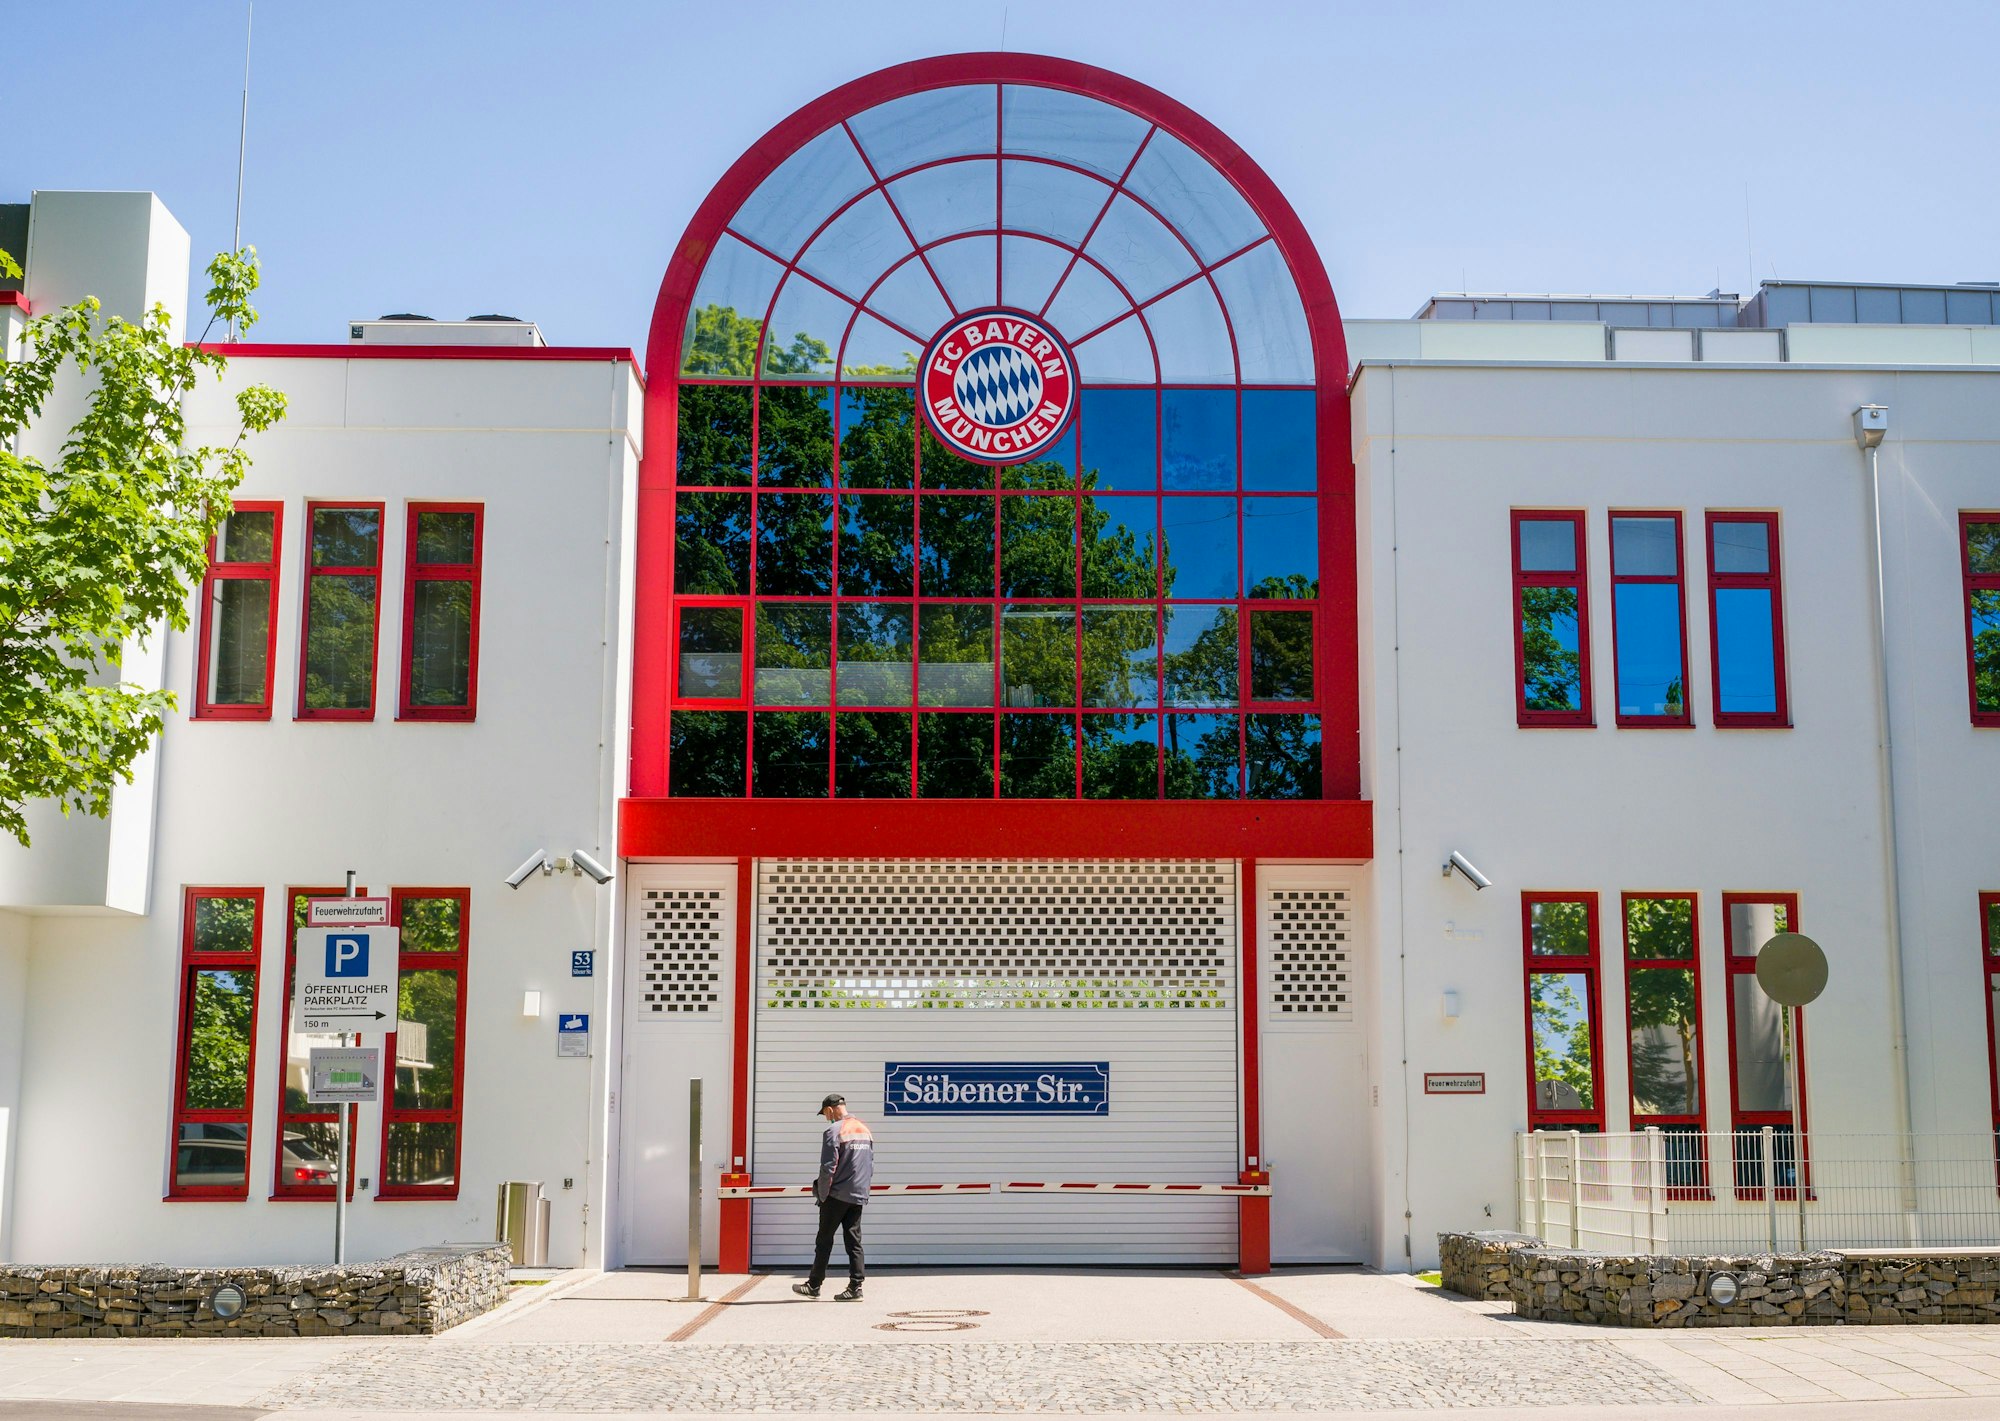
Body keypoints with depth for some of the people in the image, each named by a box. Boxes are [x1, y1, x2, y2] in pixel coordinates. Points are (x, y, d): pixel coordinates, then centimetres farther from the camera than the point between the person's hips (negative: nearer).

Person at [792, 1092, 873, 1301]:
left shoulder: (834, 1131, -12)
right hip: (858, 1196, 6)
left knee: (824, 1240, 4)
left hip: (837, 1195, -6)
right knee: (854, 1242, 7)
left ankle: (814, 1285, 11)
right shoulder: (865, 1130, 12)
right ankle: (855, 1287, 2)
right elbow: (871, 1166, 15)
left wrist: (822, 1194, -5)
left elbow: (828, 1167, -14)